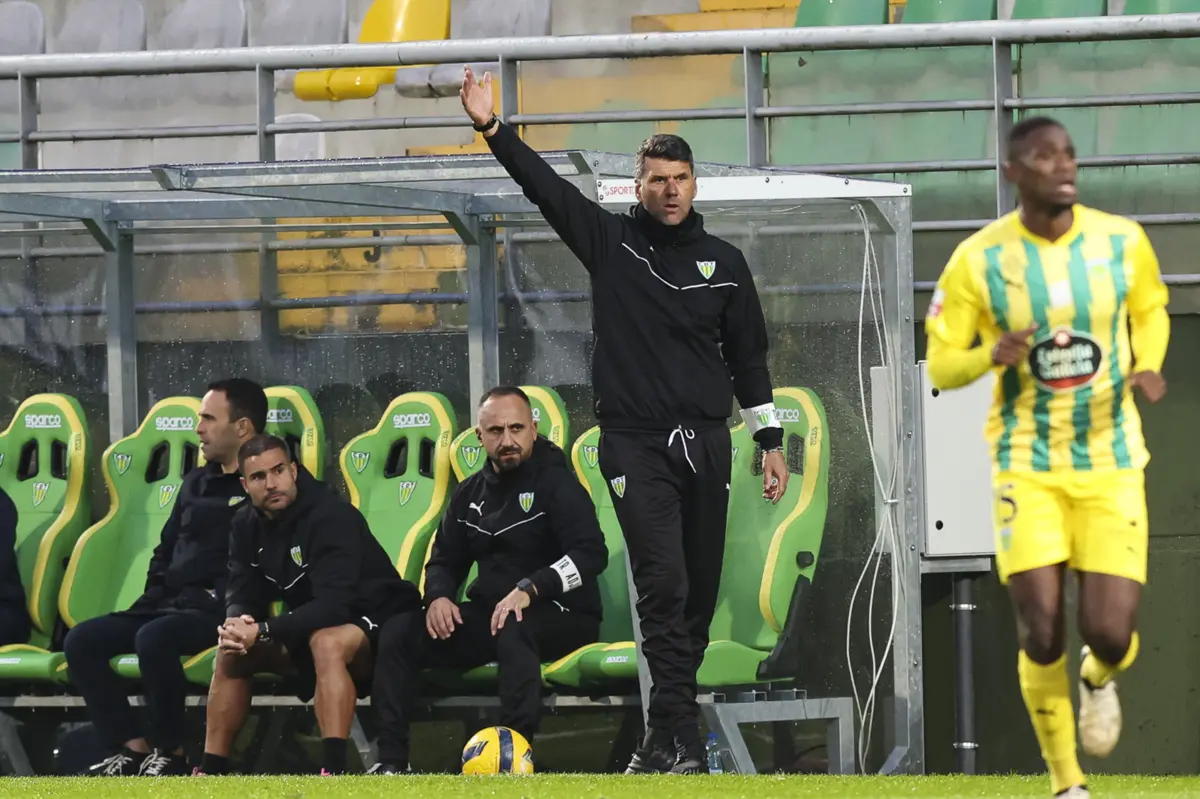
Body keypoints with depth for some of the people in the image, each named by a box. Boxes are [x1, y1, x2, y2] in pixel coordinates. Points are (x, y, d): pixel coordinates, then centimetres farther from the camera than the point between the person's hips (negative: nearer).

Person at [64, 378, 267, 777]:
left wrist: (218, 599, -20)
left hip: (221, 612, -9)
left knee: (154, 638, -36)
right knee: (82, 641, -8)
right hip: (170, 604, 9)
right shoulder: (197, 482, 21)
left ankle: (169, 752, -19)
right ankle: (133, 748, -11)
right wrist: (154, 597, 12)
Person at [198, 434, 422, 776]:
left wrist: (262, 632, -35)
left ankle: (334, 771, -47)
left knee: (326, 642, -38)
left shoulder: (331, 516, -24)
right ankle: (211, 770, 1)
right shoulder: (247, 526, 0)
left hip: (374, 626, -8)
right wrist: (237, 625, -26)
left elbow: (333, 606, -32)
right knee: (232, 651, -2)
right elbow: (242, 597, -1)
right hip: (310, 631, 8)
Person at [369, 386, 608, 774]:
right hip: (489, 611, 7)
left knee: (513, 629, -41)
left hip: (560, 615, -7)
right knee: (398, 633, -7)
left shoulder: (556, 482, -8)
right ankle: (391, 760, -10)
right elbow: (444, 559, 20)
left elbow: (592, 553, -20)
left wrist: (530, 589, -32)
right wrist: (438, 597, -4)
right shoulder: (471, 494, 12)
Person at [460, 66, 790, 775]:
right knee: (663, 582, -15)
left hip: (707, 444, 3)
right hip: (635, 444, -3)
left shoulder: (725, 263, 10)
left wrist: (771, 440, 11)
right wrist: (493, 128, -18)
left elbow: (749, 358, 14)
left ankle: (667, 728, 16)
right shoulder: (611, 242, 4)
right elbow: (544, 186, -6)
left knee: (701, 589, 5)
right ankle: (680, 735, -19)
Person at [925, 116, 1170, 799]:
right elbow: (941, 365, -1)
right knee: (1043, 635, -11)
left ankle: (1099, 681, 31)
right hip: (1028, 465, -1)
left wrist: (1148, 365, -4)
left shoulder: (1123, 242, -4)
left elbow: (1151, 308, 17)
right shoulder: (978, 261, -9)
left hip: (1111, 465, 1)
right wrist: (992, 354, -23)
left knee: (1111, 636, -9)